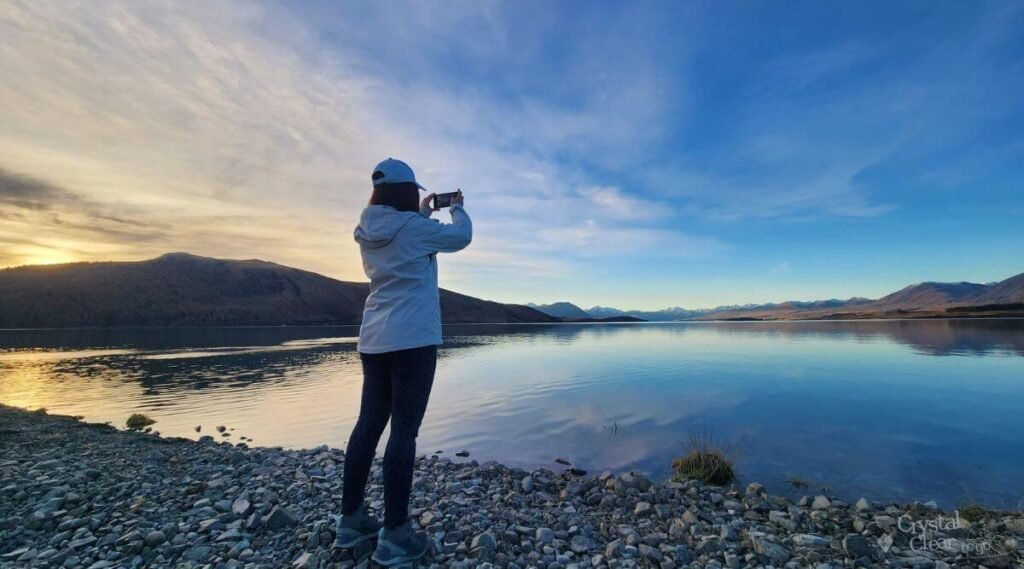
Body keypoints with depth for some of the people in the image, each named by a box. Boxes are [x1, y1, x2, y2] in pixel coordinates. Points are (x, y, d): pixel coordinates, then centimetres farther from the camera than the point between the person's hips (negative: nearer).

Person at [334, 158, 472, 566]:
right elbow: (461, 237, 4)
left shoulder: (368, 232, 11)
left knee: (369, 424, 13)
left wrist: (423, 213, 33)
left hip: (374, 340, 8)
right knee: (404, 430, -2)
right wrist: (458, 207, 22)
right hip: (413, 338, -8)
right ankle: (394, 535, 7)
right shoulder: (413, 226, -10)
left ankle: (350, 520, 26)